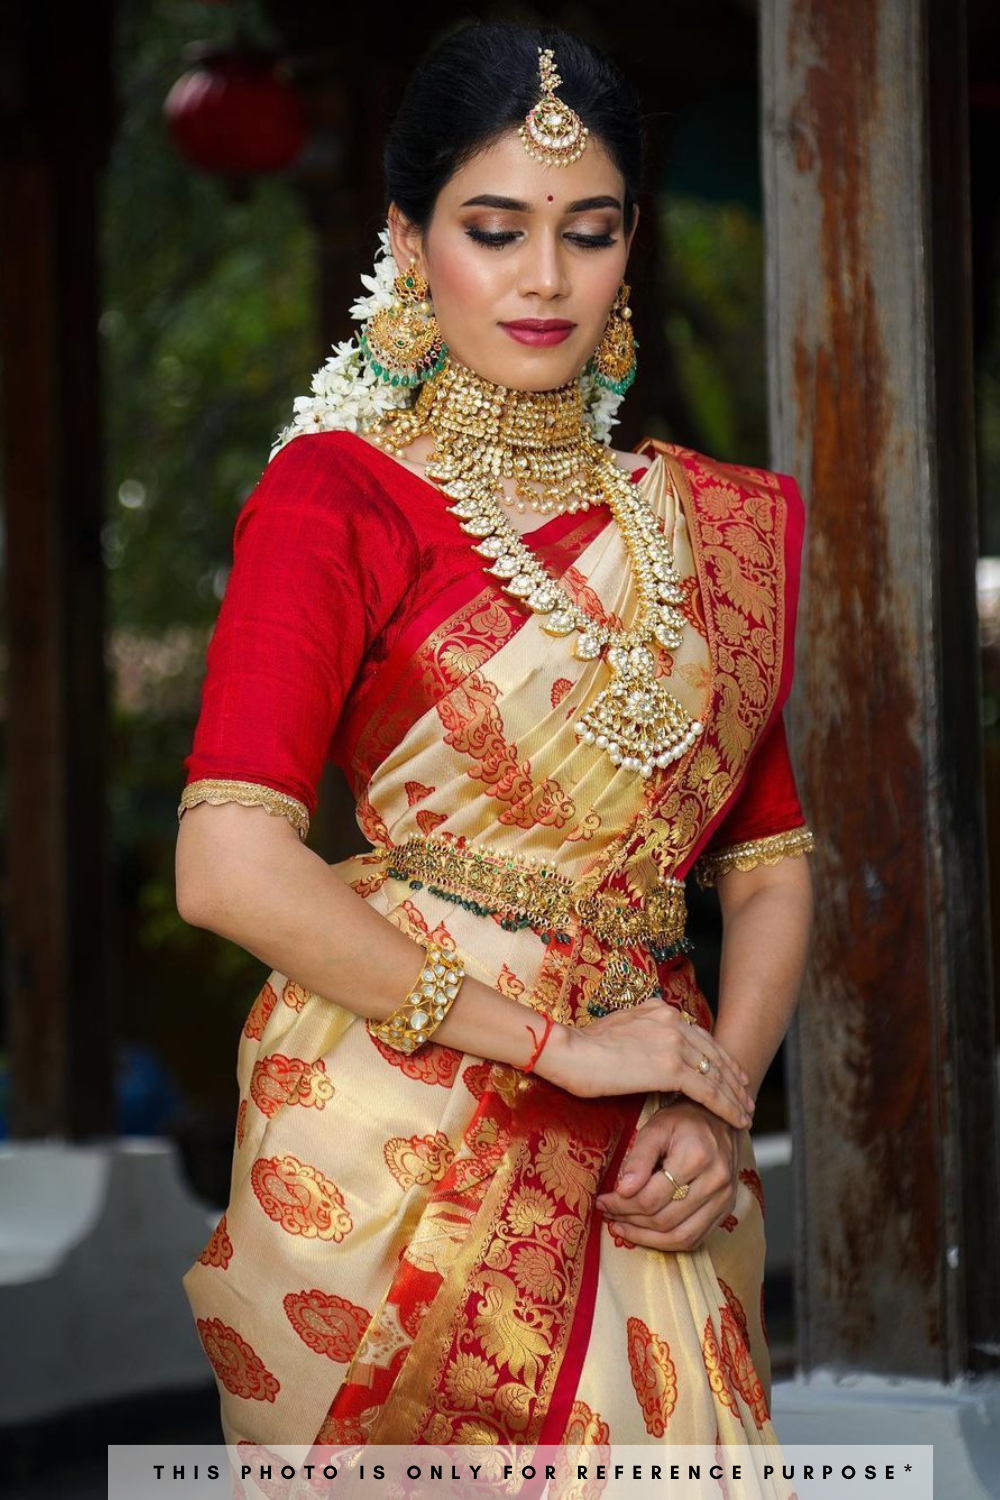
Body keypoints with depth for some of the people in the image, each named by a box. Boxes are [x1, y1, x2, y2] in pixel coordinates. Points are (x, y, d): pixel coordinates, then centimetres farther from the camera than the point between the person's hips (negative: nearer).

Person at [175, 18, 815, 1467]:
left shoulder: (726, 523, 13)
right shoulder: (339, 495, -3)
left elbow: (770, 855, 12)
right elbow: (228, 865, -14)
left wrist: (719, 1100, -5)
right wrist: (555, 1039, -14)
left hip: (642, 1174, 4)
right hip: (397, 1122, -4)